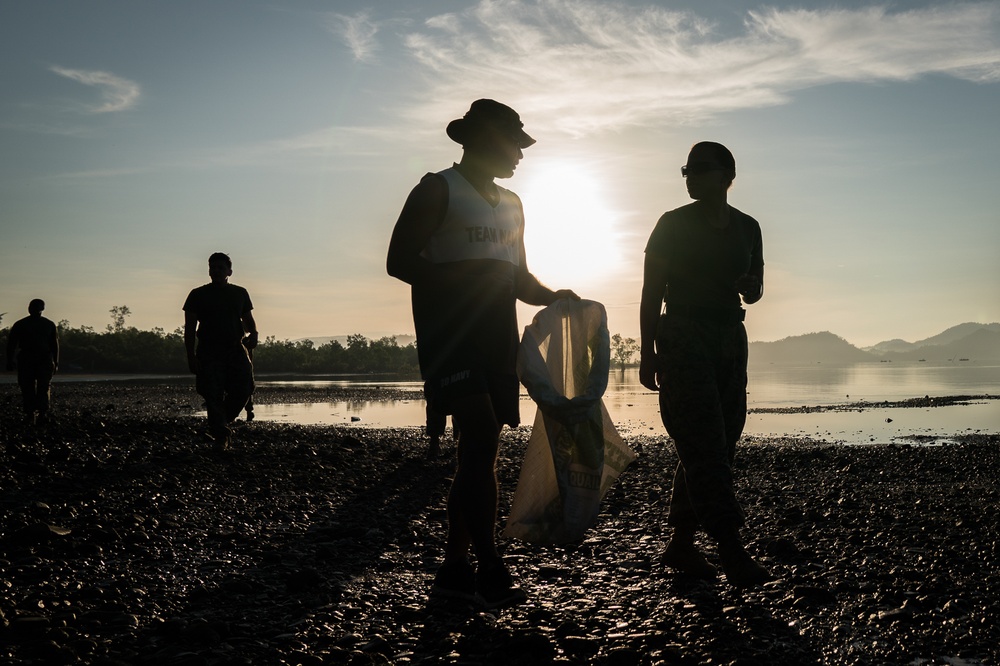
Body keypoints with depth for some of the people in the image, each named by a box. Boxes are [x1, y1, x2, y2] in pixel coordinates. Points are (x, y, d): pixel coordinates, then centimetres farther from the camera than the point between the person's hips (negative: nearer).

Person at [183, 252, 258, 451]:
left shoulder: (240, 293, 14)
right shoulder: (198, 295, 6)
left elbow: (248, 319, 19)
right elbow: (190, 328, 4)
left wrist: (253, 334, -5)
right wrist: (191, 356, -5)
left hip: (235, 348, 2)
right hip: (209, 351, -2)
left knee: (243, 389, -7)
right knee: (213, 395, -7)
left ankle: (222, 422, 18)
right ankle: (221, 436, -1)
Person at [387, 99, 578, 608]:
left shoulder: (511, 204, 24)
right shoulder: (438, 191, 1)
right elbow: (399, 260, -7)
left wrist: (553, 297, 7)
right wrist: (463, 282, -17)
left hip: (497, 335, 8)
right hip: (450, 331, -7)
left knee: (480, 448, 4)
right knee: (481, 435, -20)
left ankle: (454, 567, 11)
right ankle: (489, 566, -18)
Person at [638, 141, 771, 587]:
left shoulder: (746, 227, 10)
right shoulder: (673, 225, -2)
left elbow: (754, 292, 19)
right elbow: (652, 292, -3)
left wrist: (751, 287, -5)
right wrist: (647, 353, -9)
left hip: (730, 341, 6)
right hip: (683, 342, -5)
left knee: (718, 446, 5)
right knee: (704, 447, -12)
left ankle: (681, 544, 14)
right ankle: (731, 550, -15)